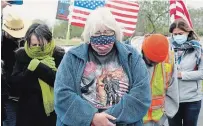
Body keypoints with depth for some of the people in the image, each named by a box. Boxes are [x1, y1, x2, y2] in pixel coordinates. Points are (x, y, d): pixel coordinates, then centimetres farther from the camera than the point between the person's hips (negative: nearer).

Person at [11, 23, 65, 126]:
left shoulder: (59, 55, -9)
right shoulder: (22, 55, -2)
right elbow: (16, 82, -7)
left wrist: (37, 67, -23)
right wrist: (31, 69, -20)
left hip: (52, 111, -2)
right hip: (27, 111, 2)